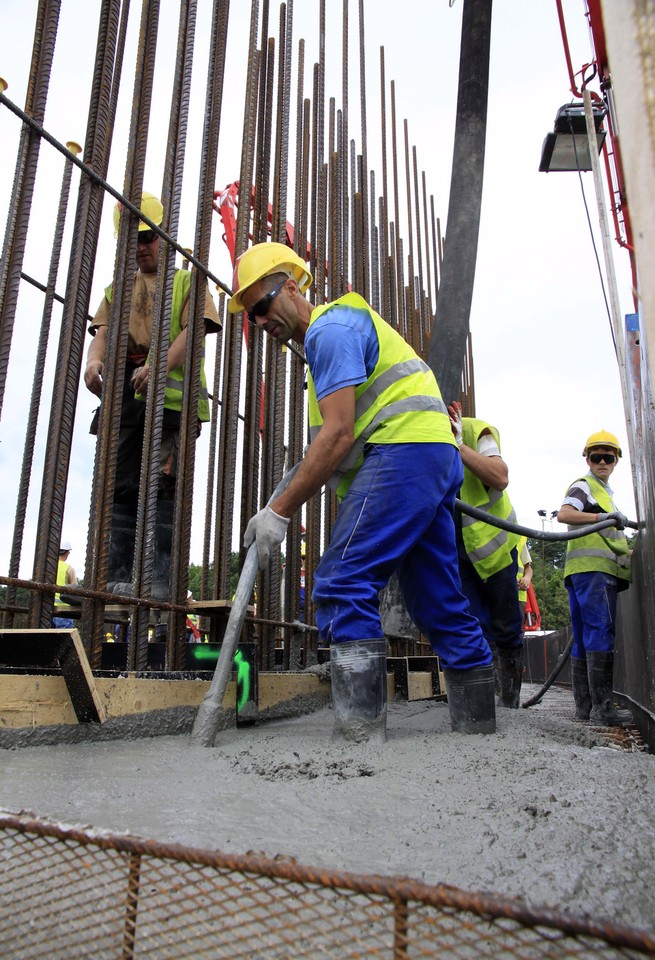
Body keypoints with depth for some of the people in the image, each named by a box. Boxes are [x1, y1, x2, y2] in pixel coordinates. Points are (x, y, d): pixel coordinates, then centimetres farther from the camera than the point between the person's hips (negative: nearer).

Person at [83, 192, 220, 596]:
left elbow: (192, 330, -1)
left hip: (170, 396, -5)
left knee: (161, 485, -12)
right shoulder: (119, 289, 29)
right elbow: (103, 331, 14)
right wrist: (95, 359, -11)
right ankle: (119, 577, 0)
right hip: (123, 396, 5)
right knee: (122, 486, -1)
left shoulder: (187, 281, 16)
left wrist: (159, 366, -20)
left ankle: (159, 579, -13)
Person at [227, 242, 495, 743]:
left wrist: (280, 510, -16)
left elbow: (338, 433, -17)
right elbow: (348, 432, 30)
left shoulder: (330, 328, -6)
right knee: (437, 596, 12)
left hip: (404, 449, -11)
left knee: (343, 582, -15)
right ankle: (477, 718, 20)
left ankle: (360, 726, -16)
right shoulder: (332, 333, 28)